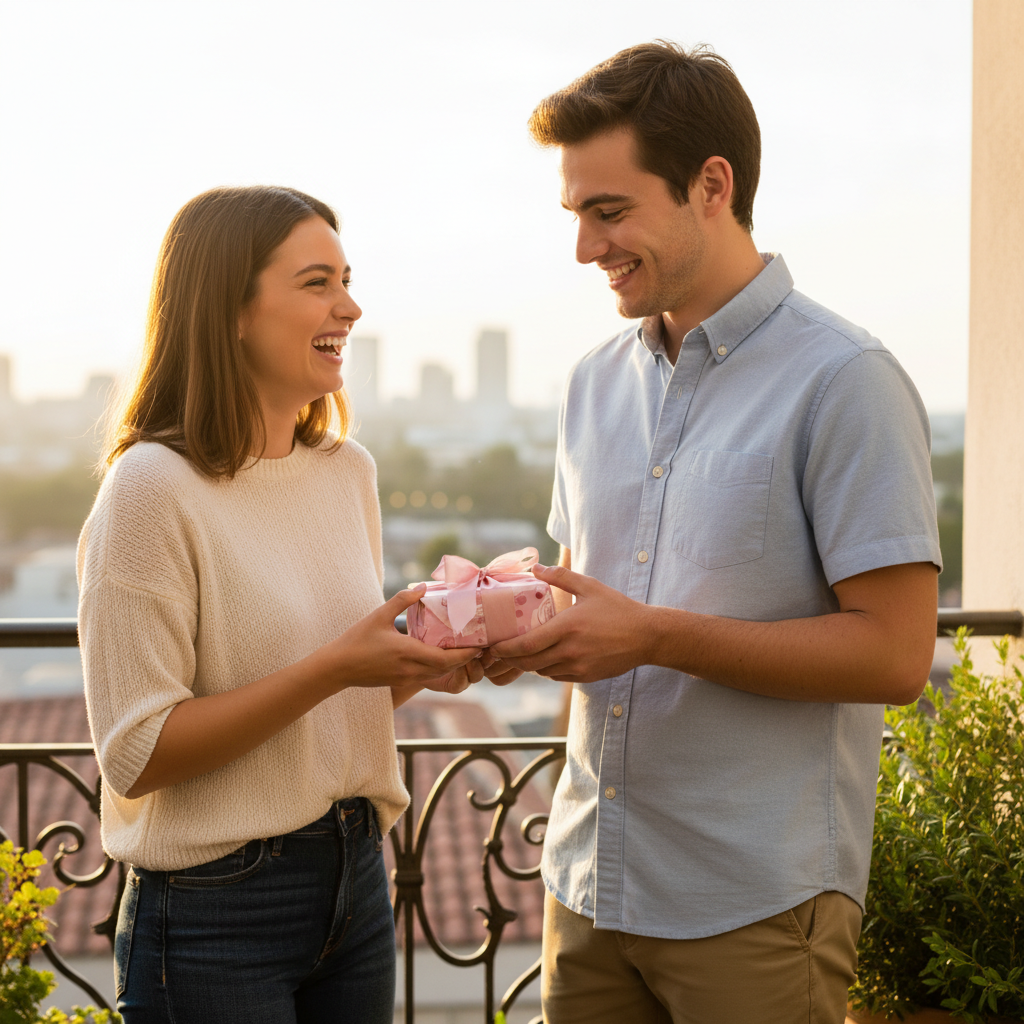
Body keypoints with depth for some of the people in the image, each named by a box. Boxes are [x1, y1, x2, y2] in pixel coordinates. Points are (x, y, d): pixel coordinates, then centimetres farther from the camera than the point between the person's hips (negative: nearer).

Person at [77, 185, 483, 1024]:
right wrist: (335, 667, -23)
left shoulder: (348, 470, 6)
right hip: (217, 910, -6)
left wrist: (424, 660, -5)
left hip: (357, 882, 6)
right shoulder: (153, 487, -15)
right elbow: (137, 754, -18)